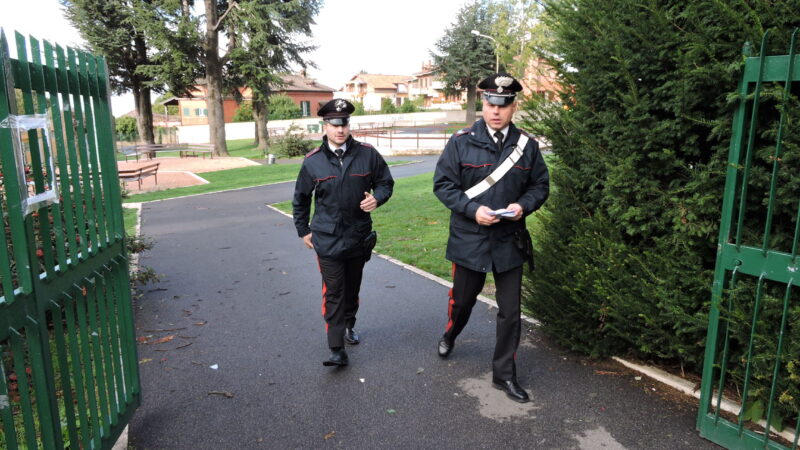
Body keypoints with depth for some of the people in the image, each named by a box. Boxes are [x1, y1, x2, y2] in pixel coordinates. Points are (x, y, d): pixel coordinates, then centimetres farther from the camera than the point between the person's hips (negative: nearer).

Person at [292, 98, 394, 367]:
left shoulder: (367, 154, -5)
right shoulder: (313, 161, -3)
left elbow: (385, 182, 6)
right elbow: (301, 198, 10)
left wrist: (377, 198, -16)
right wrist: (303, 230, 11)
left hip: (359, 236, 2)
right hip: (327, 239, -1)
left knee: (353, 287, 17)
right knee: (333, 292, -4)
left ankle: (348, 325, 42)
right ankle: (337, 349, 1)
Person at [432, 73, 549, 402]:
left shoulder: (527, 145, 0)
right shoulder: (461, 142, -7)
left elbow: (540, 185, 7)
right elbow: (443, 184, -7)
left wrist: (523, 205, -14)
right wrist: (473, 210, -20)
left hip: (510, 241, 2)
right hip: (469, 237, -1)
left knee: (510, 311, 6)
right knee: (462, 299, 19)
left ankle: (504, 374, 24)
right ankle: (450, 335, 53)